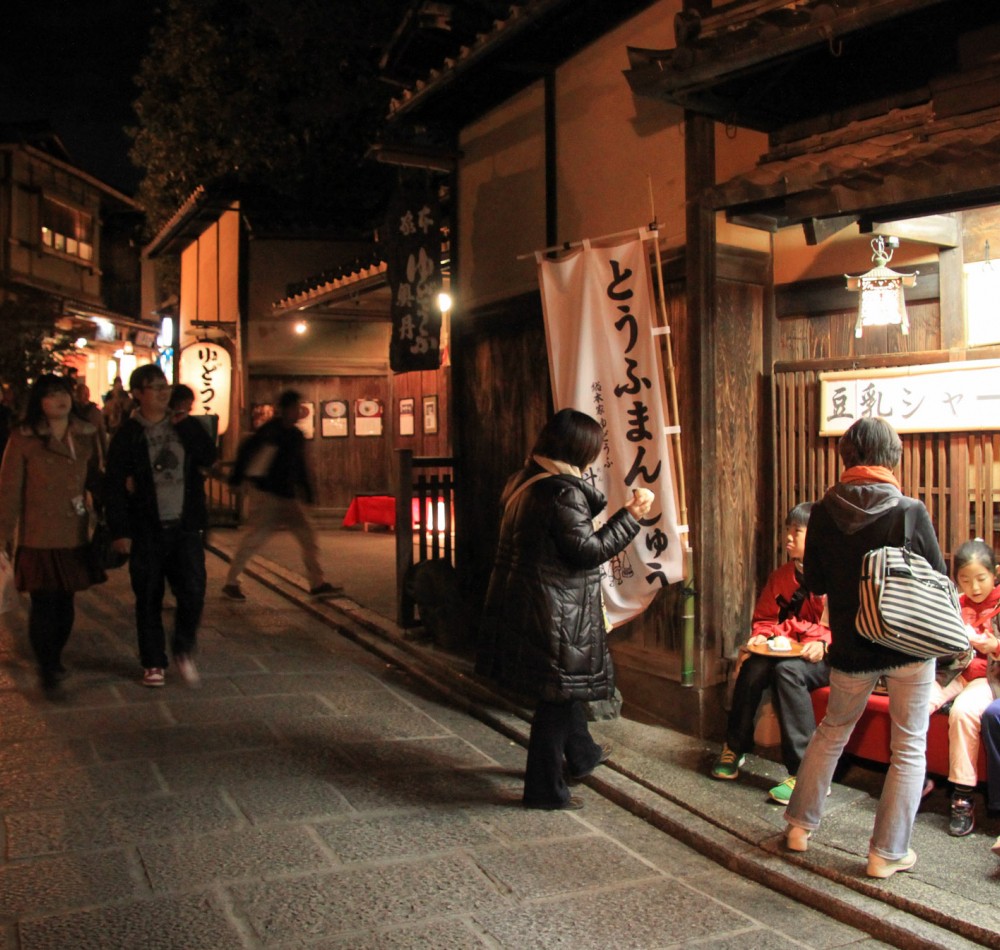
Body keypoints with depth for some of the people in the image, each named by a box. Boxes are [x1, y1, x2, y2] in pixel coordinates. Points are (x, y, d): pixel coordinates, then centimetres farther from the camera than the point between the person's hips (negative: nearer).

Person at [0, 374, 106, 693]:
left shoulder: (87, 435, 7)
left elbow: (95, 480, 14)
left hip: (75, 536, 4)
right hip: (38, 537, -4)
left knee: (65, 602, 11)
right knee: (44, 605, -2)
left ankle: (54, 657, 30)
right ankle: (47, 669, 10)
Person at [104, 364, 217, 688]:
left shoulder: (185, 427, 7)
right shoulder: (127, 435, -3)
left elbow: (208, 457, -5)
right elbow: (115, 485, -5)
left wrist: (188, 427, -11)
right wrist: (120, 531, -9)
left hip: (185, 525, 2)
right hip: (146, 530, -2)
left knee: (193, 593, -2)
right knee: (148, 599, 6)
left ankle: (183, 651, 21)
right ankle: (153, 663, 20)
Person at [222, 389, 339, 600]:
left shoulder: (296, 435, 12)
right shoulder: (272, 429, -11)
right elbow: (246, 449, -13)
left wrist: (307, 491, 17)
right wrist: (237, 478, -15)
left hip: (288, 496, 7)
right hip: (266, 494, -7)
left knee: (307, 535, 4)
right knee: (254, 538, -6)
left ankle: (317, 583, 9)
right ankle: (231, 583, 8)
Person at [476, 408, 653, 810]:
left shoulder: (526, 482, 8)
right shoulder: (564, 491, -20)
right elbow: (588, 550, -19)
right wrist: (630, 516, -12)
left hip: (523, 600, 10)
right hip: (555, 610, -10)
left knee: (566, 683, 26)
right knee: (558, 693, 2)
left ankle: (582, 754, 45)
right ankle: (544, 788, 13)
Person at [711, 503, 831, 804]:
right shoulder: (781, 576, 10)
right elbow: (764, 618, 18)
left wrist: (825, 643, -28)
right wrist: (761, 636, -3)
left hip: (827, 657, -6)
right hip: (788, 651, 6)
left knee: (788, 670, -35)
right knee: (753, 667, -24)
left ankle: (804, 773, -30)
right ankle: (734, 748, -4)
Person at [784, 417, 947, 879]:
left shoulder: (824, 512, -7)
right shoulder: (910, 511, -14)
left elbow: (815, 582, 2)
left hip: (851, 648, 3)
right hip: (910, 648, -2)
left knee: (831, 732, 22)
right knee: (909, 747, 11)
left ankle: (799, 824, 31)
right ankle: (888, 852, 16)